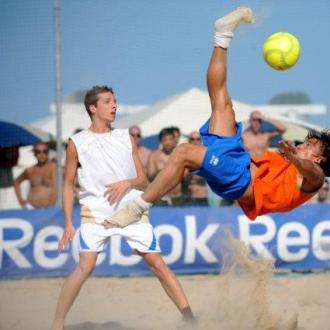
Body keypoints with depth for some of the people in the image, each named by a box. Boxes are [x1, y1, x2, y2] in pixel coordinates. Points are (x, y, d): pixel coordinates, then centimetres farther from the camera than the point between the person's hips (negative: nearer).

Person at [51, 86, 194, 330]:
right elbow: (69, 185, 6)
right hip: (95, 212, -2)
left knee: (156, 262, -2)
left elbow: (143, 181, 11)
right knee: (85, 266, -17)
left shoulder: (126, 138, 10)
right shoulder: (77, 143, 3)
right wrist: (68, 224, -1)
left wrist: (127, 183, -12)